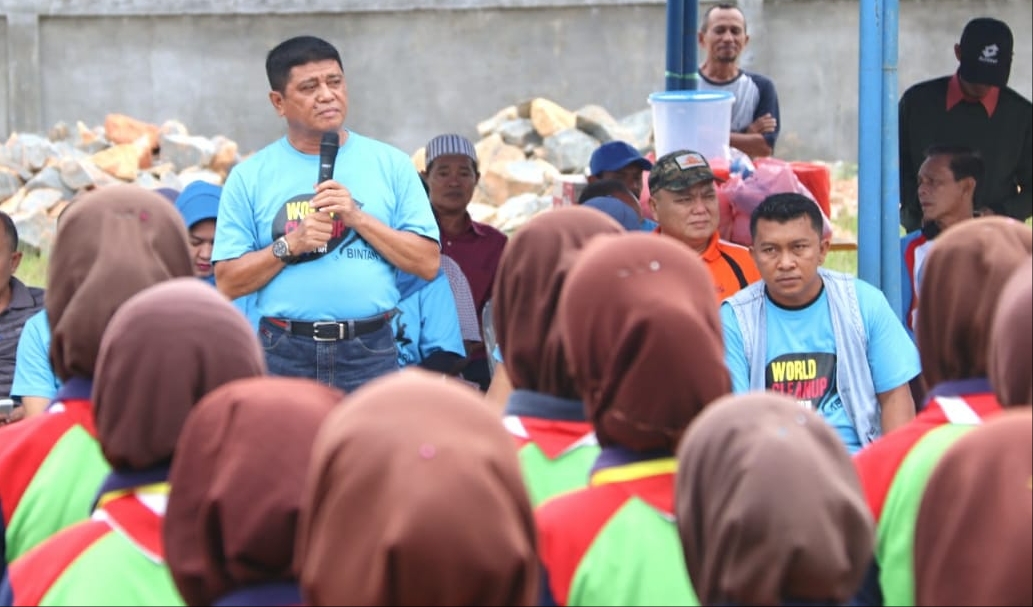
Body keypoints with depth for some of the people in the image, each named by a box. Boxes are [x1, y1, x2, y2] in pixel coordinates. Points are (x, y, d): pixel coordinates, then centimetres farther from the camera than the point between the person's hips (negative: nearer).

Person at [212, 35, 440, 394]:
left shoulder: (391, 164, 8)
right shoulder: (249, 177, 6)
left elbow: (428, 263, 2)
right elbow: (227, 283, 3)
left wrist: (359, 218, -7)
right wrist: (290, 246, -10)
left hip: (370, 353, 0)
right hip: (285, 355, 0)